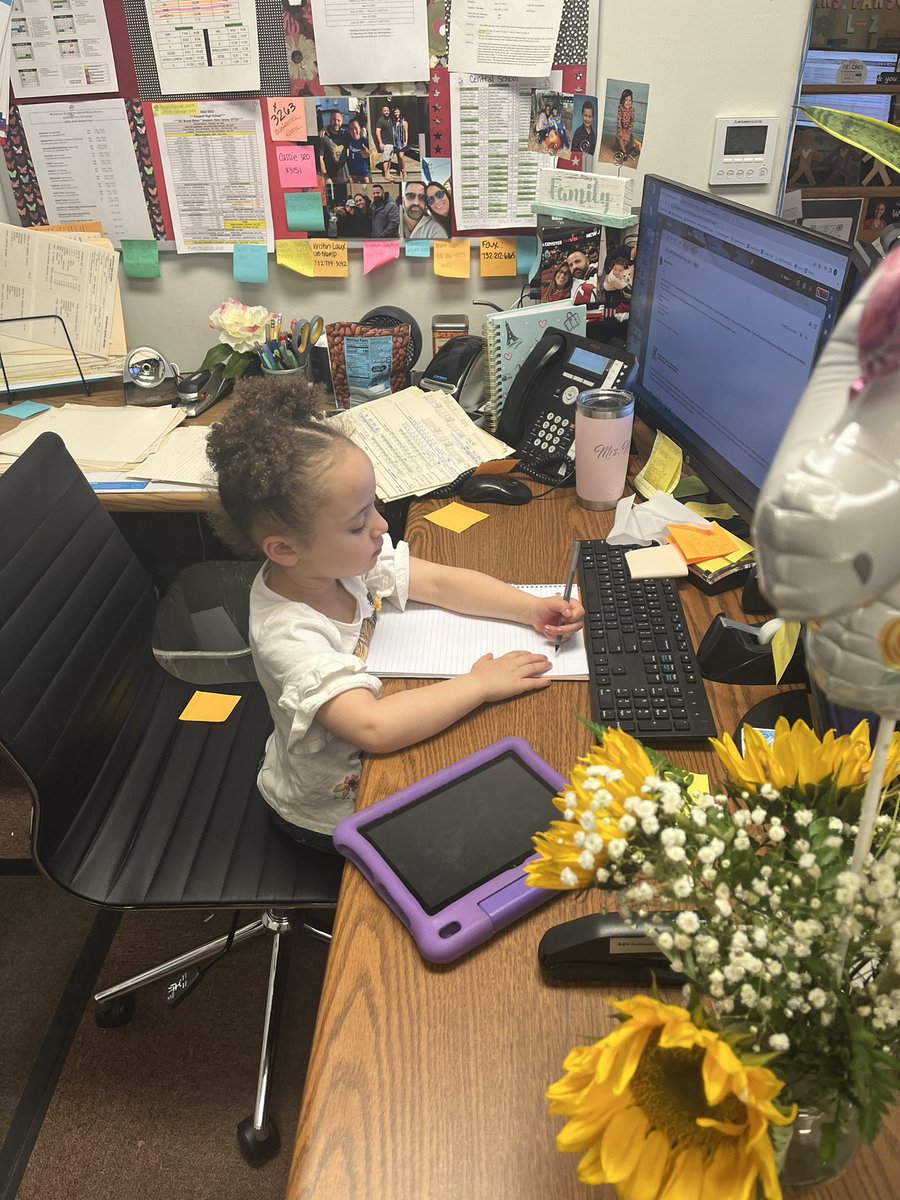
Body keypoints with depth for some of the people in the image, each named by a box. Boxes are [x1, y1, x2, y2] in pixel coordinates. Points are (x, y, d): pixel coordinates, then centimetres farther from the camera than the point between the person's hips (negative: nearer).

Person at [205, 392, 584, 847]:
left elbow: (439, 582, -9)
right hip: (332, 814, -6)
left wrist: (531, 608, -19)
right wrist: (479, 684, -37)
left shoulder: (343, 559, -17)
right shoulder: (288, 634, -38)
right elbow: (374, 728, -48)